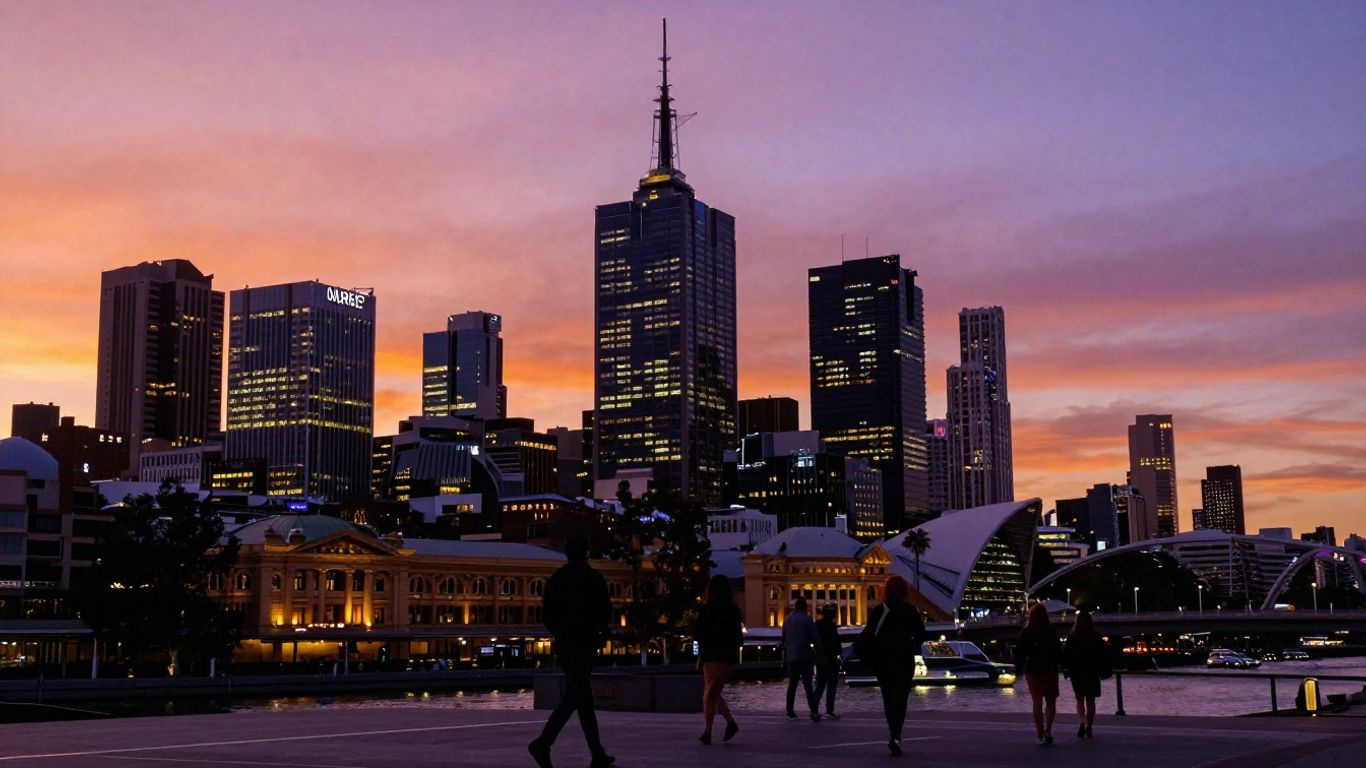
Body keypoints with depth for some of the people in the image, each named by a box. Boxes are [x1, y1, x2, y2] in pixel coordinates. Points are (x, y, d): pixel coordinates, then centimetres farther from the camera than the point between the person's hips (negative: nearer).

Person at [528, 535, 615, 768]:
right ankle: (543, 742, -29)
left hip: (562, 644, 6)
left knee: (584, 698, 12)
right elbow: (606, 611, -3)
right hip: (584, 644, -6)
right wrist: (600, 630, 14)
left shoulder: (555, 579, 11)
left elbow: (548, 616, 10)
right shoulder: (592, 578, -4)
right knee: (572, 697, -12)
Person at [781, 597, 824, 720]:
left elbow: (784, 638, 17)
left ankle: (790, 712, 10)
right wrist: (819, 653, -2)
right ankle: (814, 712, -13)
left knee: (792, 684, 11)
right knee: (807, 684, -7)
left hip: (791, 656, 5)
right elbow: (815, 638, -10)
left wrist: (785, 652, 25)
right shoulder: (807, 619, -8)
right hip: (805, 656, -5)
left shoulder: (787, 619, 10)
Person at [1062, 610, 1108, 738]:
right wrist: (1103, 671, 6)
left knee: (1080, 700, 9)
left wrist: (1065, 670, 2)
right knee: (1090, 700, 11)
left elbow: (1066, 655, -6)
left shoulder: (1071, 637, -6)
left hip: (1076, 673, 0)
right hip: (1093, 673, 1)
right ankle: (1089, 726, 10)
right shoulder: (1096, 637, -4)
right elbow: (1102, 655, -1)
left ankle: (1083, 721, -17)